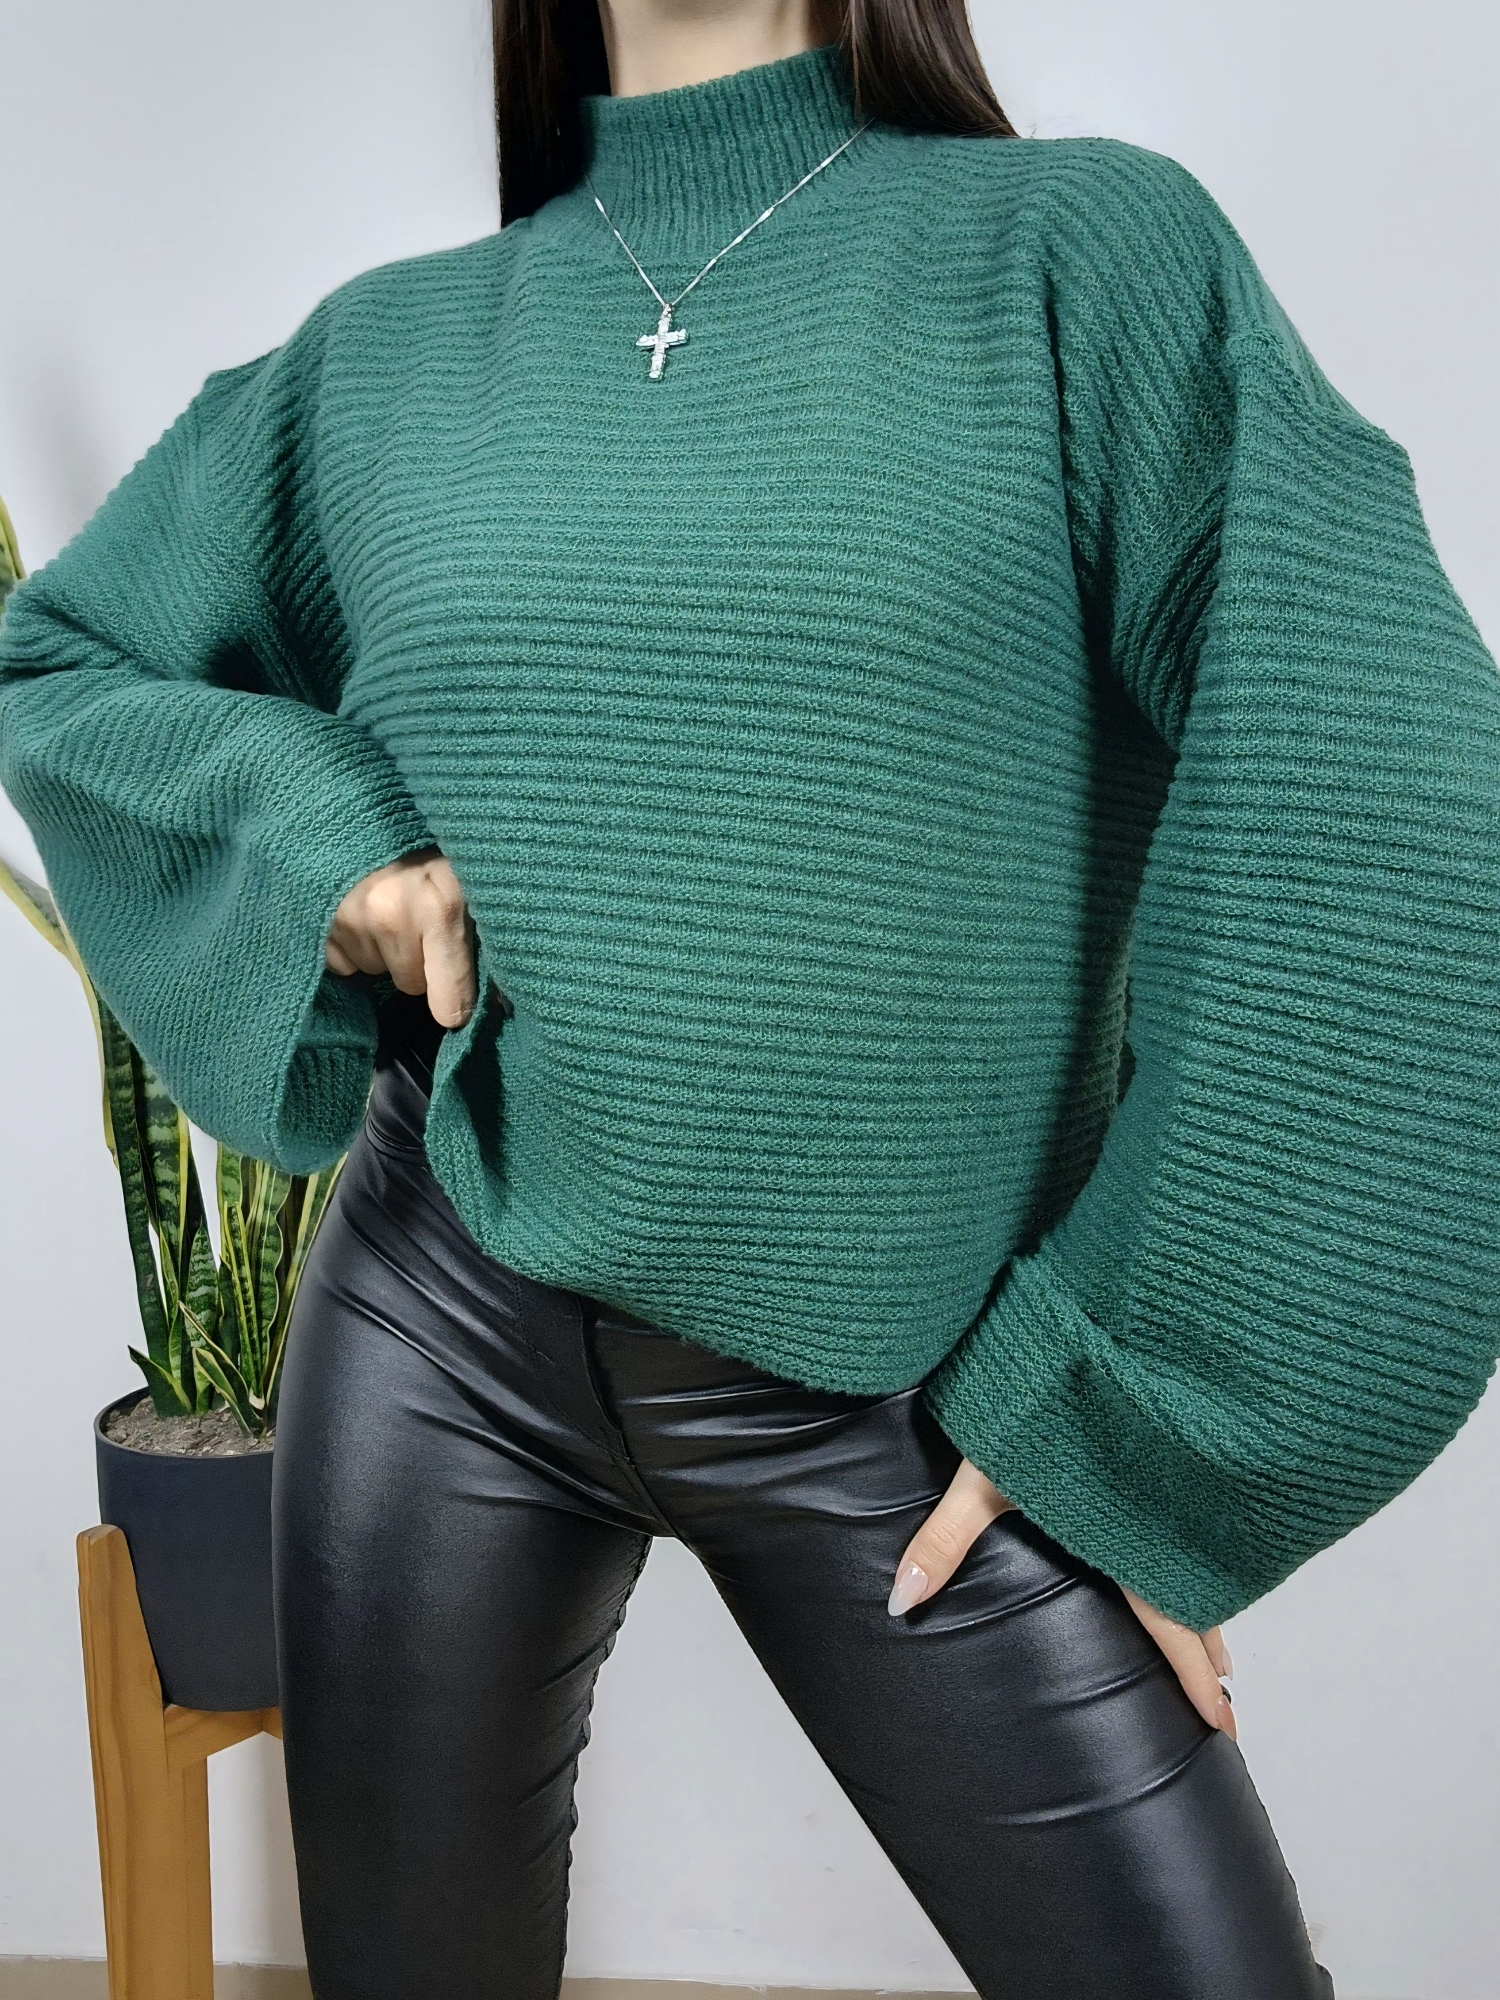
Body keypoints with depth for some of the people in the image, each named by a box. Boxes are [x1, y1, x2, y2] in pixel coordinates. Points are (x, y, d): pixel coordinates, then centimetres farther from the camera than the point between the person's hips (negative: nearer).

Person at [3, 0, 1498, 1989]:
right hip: (448, 1330, 3)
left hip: (900, 1394, -2)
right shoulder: (386, 351, 7)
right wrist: (312, 834, -3)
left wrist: (1116, 1405, -10)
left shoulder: (1086, 249, -4)